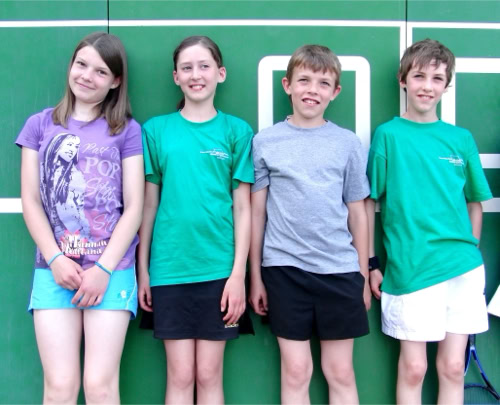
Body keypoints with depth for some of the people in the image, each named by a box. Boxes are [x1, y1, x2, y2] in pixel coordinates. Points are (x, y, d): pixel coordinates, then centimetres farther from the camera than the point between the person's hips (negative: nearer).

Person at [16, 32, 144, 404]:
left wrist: (104, 268, -8)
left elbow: (134, 208, 1)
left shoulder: (127, 131, 6)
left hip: (112, 270, -1)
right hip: (54, 270, 1)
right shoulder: (40, 125, 11)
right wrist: (56, 259, -7)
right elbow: (30, 202, 6)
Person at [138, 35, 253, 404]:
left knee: (209, 374, 9)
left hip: (218, 269, 0)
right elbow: (148, 204, 6)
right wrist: (142, 270, 4)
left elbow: (242, 207, 1)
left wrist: (238, 273, -5)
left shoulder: (236, 131, 2)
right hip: (169, 268, 1)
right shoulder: (156, 130, 4)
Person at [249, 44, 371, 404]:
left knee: (341, 372, 9)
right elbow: (257, 212, 4)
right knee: (296, 371, 7)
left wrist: (364, 277, 8)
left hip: (339, 270, 1)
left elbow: (357, 213, 7)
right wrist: (256, 277, 5)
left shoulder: (348, 143, 3)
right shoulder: (265, 141, 2)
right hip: (284, 268, 0)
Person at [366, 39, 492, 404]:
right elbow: (369, 202, 0)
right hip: (409, 267, -3)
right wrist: (371, 263, -2)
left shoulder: (460, 138, 7)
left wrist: (470, 251, 10)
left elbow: (474, 203, 15)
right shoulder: (388, 135, -1)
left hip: (463, 268, 3)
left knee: (453, 367, 9)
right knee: (413, 368, 6)